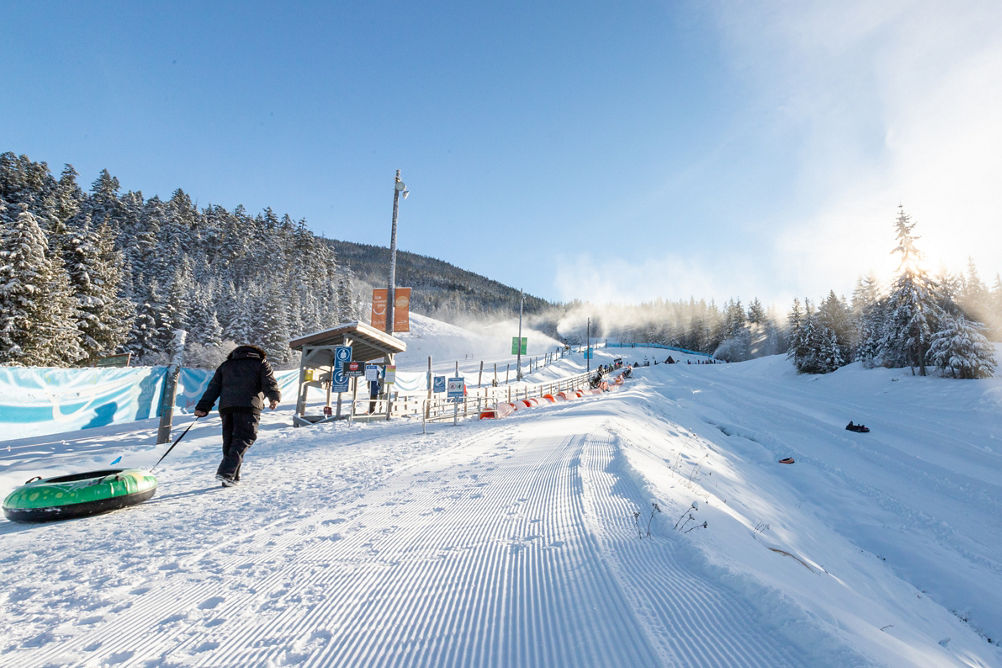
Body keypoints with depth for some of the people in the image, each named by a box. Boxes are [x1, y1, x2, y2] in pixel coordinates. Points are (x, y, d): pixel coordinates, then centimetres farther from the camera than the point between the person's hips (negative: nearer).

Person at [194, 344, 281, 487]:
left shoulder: (225, 365, 29)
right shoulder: (261, 363, 19)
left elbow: (213, 388, 19)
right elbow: (269, 382, 0)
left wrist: (202, 407, 14)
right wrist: (274, 398, -7)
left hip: (226, 406, 4)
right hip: (249, 406, -4)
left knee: (229, 441, 9)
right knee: (244, 438, -7)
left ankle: (232, 477, 6)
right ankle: (226, 472, -24)